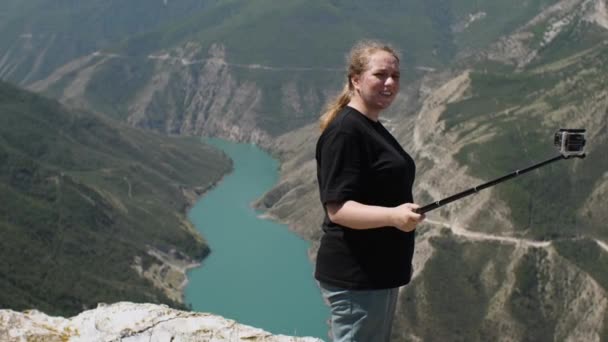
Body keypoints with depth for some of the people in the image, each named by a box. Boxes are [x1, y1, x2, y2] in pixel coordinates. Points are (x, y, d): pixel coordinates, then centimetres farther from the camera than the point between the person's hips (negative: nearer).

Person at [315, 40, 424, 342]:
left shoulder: (373, 128, 14)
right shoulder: (344, 131, -17)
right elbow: (338, 208, -24)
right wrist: (392, 216, -37)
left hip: (379, 271, 10)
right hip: (355, 278, -10)